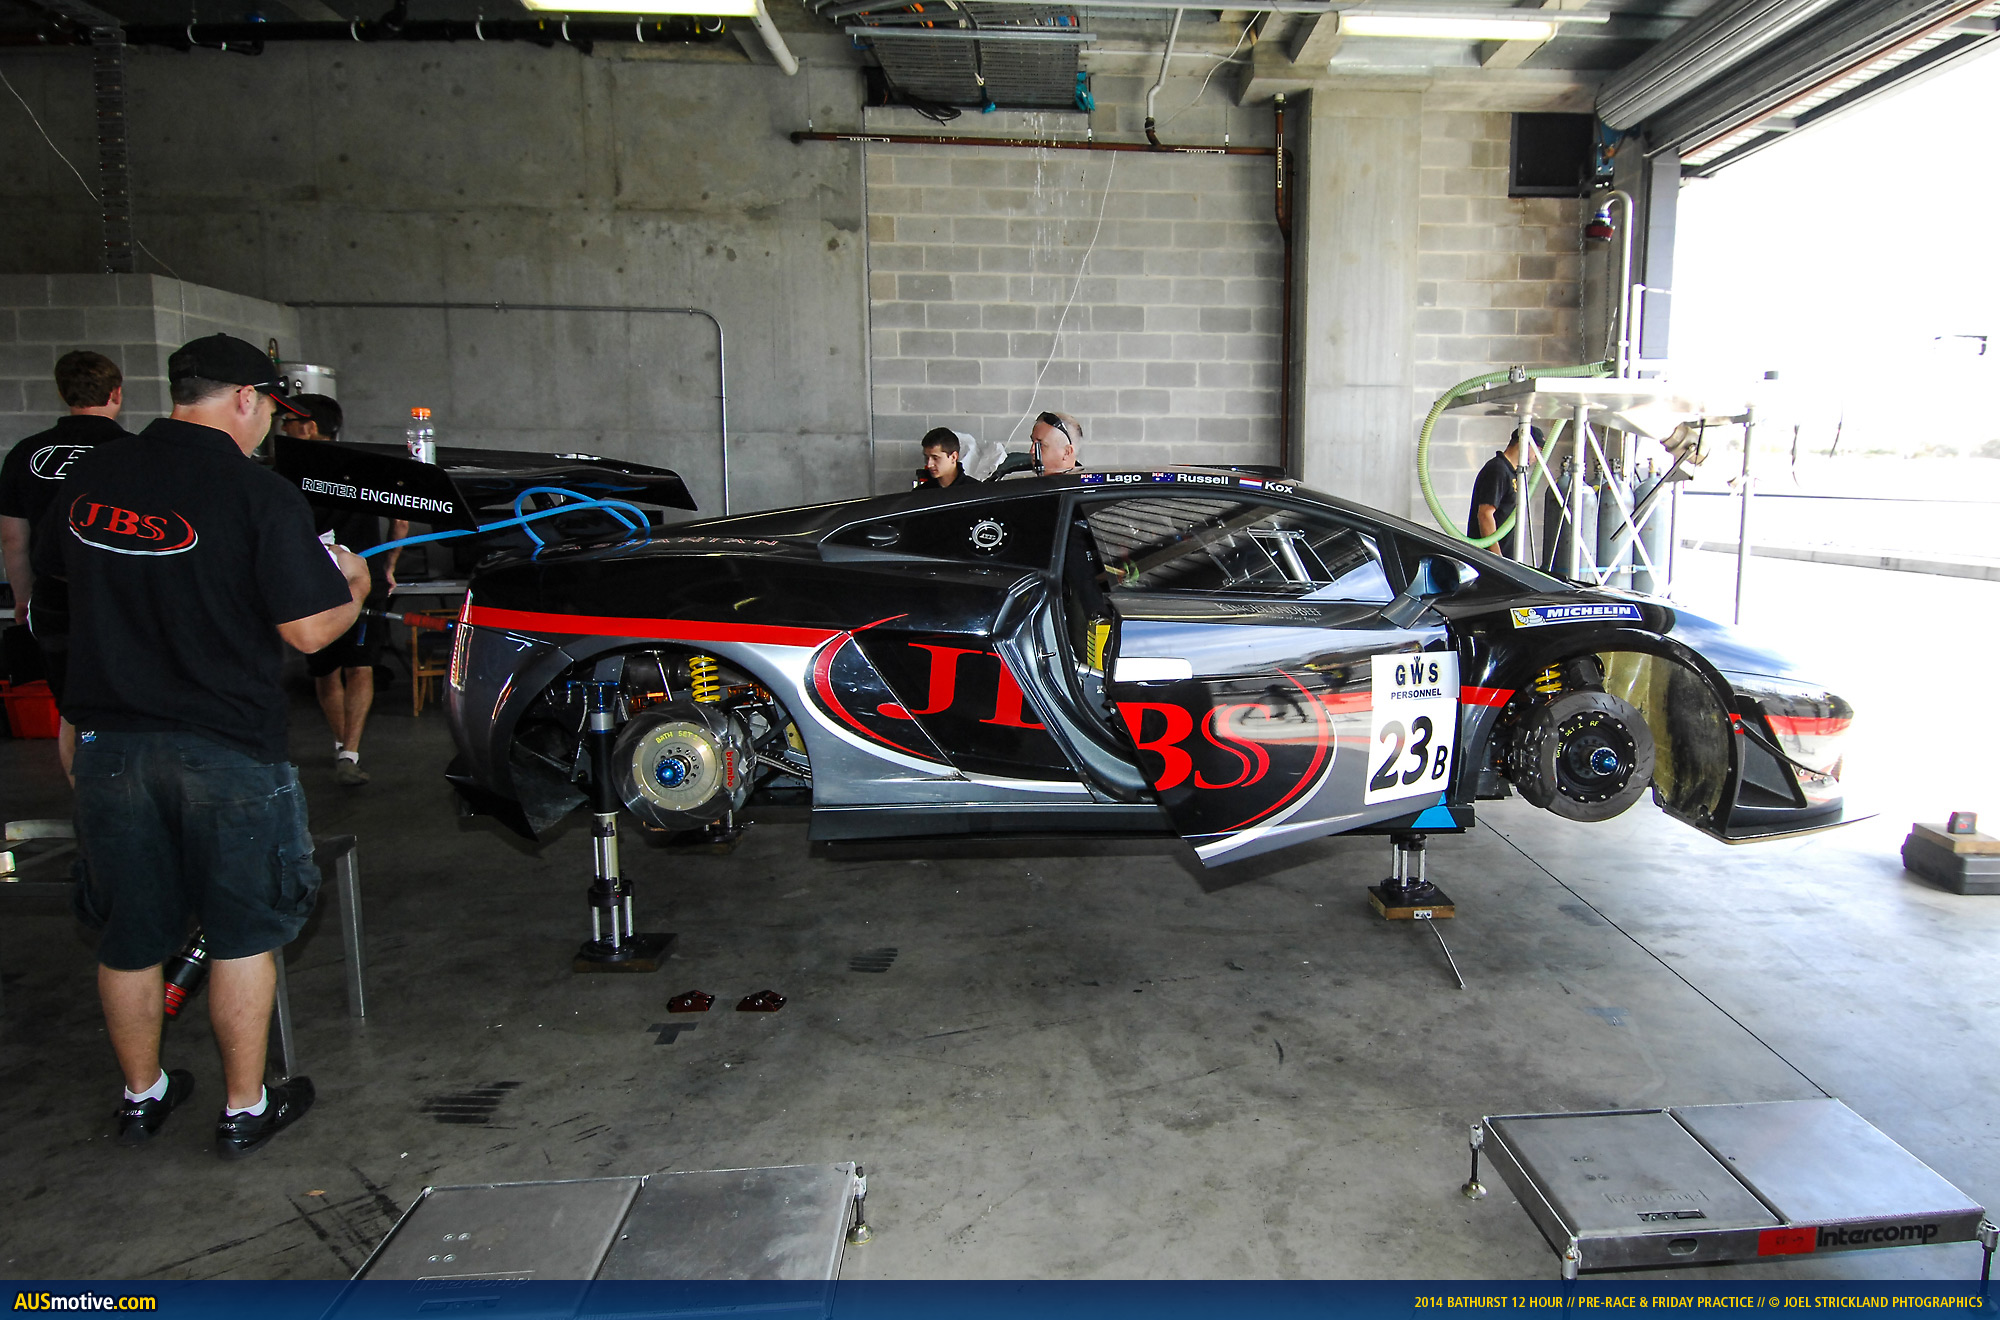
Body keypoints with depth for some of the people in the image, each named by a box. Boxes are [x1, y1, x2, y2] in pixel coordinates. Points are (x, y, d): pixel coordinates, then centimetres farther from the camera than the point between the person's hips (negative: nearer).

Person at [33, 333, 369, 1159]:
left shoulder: (88, 478, 2)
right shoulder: (260, 495, -15)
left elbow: (56, 572, 20)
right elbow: (308, 632, -16)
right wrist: (355, 587, 3)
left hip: (108, 742, 5)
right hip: (226, 746, -5)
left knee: (130, 934, 18)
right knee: (242, 932, 10)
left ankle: (141, 1097, 35)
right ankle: (245, 1108, 21)